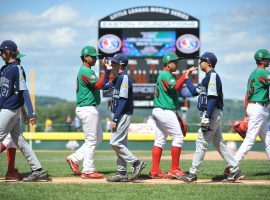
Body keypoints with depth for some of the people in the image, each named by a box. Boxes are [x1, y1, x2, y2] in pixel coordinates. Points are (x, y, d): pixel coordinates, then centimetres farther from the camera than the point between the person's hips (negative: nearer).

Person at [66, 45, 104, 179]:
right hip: (88, 109, -11)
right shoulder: (86, 71, -14)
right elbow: (99, 85, -26)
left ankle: (74, 159, 15)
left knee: (98, 137, 16)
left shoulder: (84, 71, 18)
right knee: (91, 139, -6)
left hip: (90, 109, 11)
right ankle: (88, 171, -2)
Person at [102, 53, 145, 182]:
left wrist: (115, 119, -23)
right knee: (120, 143, 10)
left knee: (115, 142, -13)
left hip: (123, 114, -10)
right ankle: (122, 174, 12)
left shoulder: (124, 77, -15)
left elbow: (123, 100, -21)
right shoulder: (118, 78, 15)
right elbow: (105, 86, 30)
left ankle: (136, 163, -7)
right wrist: (107, 70, 23)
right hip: (119, 115, 10)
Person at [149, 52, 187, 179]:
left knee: (159, 140, 7)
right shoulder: (165, 75, -11)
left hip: (159, 111, 10)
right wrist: (185, 75, -22)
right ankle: (174, 169, -6)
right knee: (178, 137, -7)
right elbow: (176, 87, -28)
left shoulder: (163, 75, 21)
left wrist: (176, 114, 21)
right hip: (165, 111, -10)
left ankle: (155, 171, 5)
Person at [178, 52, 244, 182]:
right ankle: (235, 170, 11)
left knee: (201, 142, -8)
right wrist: (186, 77, 24)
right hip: (214, 115, 10)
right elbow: (194, 92, 26)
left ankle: (193, 174, -6)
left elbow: (213, 98, -20)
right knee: (219, 143, 11)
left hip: (212, 113, -10)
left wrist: (207, 117, -25)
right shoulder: (207, 78, 19)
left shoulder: (212, 75, -12)